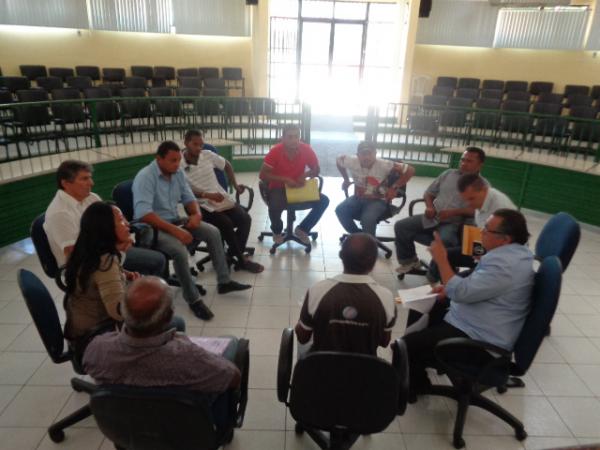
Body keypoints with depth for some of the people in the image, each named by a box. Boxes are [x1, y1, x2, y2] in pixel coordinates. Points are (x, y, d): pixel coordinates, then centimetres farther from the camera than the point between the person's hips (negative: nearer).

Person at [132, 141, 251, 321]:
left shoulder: (178, 172, 2)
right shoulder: (145, 177, -21)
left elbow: (188, 198, 10)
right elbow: (143, 214, -31)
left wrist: (196, 213, -14)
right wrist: (175, 230, -36)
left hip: (175, 220, 8)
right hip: (152, 227, -8)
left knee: (213, 232, -4)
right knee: (180, 249, -33)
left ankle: (224, 281, 7)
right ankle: (193, 299, -17)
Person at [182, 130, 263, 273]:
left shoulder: (208, 154, 3)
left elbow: (227, 165, 19)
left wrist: (235, 185, 11)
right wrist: (208, 195, -22)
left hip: (221, 198, 5)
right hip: (201, 205, -5)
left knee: (245, 219, -16)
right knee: (226, 223, -27)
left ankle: (234, 254, 2)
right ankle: (242, 259, -8)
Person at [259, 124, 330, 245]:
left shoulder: (306, 149, -12)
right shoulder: (275, 151, -19)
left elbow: (316, 170, 2)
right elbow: (262, 175, -18)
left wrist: (305, 175, -20)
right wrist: (284, 179, -28)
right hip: (278, 188, -3)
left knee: (323, 201, -16)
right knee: (275, 206, -35)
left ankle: (302, 229, 5)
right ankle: (277, 232, 1)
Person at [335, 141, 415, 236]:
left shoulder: (384, 165, -22)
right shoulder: (353, 162, -14)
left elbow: (410, 170, -18)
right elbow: (338, 160, 9)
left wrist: (394, 188, -18)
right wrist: (346, 180, 9)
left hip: (378, 200, -4)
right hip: (358, 197, 4)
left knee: (367, 219, -33)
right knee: (340, 210, -20)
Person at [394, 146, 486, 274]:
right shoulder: (448, 173, 16)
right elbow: (429, 193, 21)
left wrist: (453, 212, -23)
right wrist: (429, 207, 0)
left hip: (453, 224, -5)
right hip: (431, 218, 5)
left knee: (445, 241, -38)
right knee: (401, 226, -12)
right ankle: (409, 260, 9)